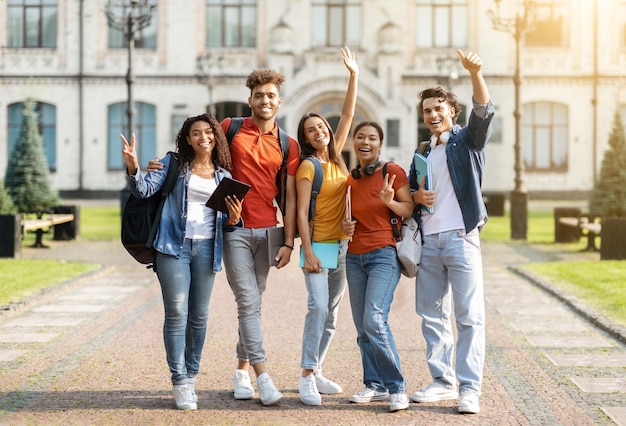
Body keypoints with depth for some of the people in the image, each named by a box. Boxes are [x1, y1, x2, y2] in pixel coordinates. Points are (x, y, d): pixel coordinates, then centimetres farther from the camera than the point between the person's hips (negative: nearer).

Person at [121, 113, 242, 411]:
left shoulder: (224, 176, 13)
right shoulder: (173, 164, 5)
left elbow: (225, 221, 15)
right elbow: (145, 189, -6)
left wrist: (232, 219, -8)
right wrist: (132, 166, -24)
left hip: (206, 249, 3)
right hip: (174, 246, -3)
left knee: (199, 316, 9)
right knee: (177, 313, -8)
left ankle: (191, 376, 22)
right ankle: (179, 382, -2)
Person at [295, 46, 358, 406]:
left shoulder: (337, 157, 9)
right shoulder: (307, 166, -8)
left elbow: (348, 115, 9)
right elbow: (301, 213, -11)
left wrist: (354, 76, 3)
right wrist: (308, 252, -18)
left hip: (342, 245, 7)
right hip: (317, 244, -7)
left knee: (331, 313, 9)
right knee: (319, 306, -18)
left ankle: (316, 372, 17)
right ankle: (306, 378, -17)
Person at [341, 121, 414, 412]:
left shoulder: (392, 171, -4)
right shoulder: (349, 180, 13)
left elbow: (411, 210, -4)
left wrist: (390, 202, -22)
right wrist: (345, 226, 3)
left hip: (384, 254, -6)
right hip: (354, 257, 6)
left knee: (374, 320, -18)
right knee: (362, 326, 4)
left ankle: (397, 388, -10)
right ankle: (375, 385, 13)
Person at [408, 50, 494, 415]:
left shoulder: (468, 139, 3)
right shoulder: (424, 152, 19)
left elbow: (484, 112, -17)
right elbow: (410, 190, 26)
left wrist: (475, 74, -33)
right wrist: (416, 196, 1)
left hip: (460, 238, -6)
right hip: (428, 241, 6)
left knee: (470, 316, -7)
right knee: (433, 315, 8)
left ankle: (470, 389, -7)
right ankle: (443, 381, 16)